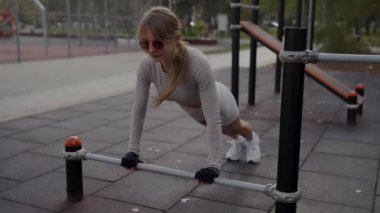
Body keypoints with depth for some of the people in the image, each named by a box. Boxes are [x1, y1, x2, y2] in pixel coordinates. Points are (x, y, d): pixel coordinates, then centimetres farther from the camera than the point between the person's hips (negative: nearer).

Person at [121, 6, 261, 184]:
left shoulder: (198, 64, -48)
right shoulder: (146, 65, -34)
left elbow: (213, 117, -43)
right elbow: (138, 109, -22)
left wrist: (214, 164, -44)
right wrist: (132, 150, -21)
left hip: (218, 101, -4)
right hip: (192, 108, 4)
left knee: (236, 128, 32)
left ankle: (252, 140, 68)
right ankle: (238, 142, 71)